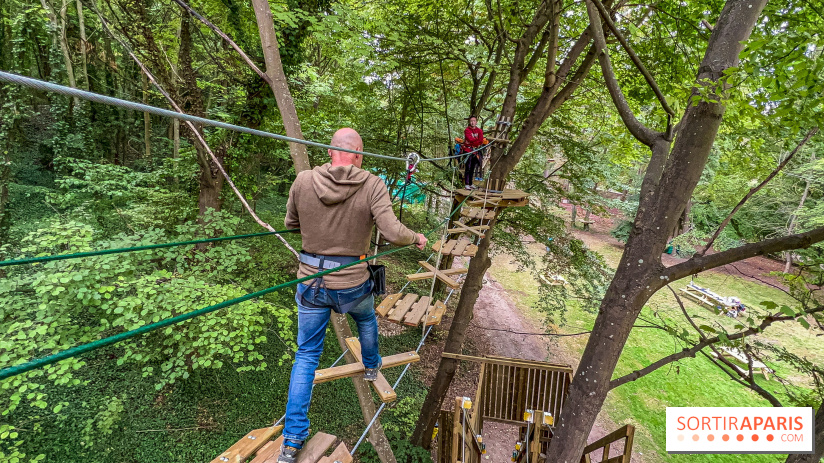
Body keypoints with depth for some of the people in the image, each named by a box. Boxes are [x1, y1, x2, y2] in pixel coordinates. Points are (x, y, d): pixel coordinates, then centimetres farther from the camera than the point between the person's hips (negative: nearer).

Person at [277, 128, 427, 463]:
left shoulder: (303, 181, -8)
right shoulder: (372, 186, -16)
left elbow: (291, 224, 6)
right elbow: (392, 232, -21)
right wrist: (417, 238, 0)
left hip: (310, 280, 1)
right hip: (352, 283, -1)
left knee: (306, 356, 14)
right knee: (366, 321, 33)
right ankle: (372, 366, 61)